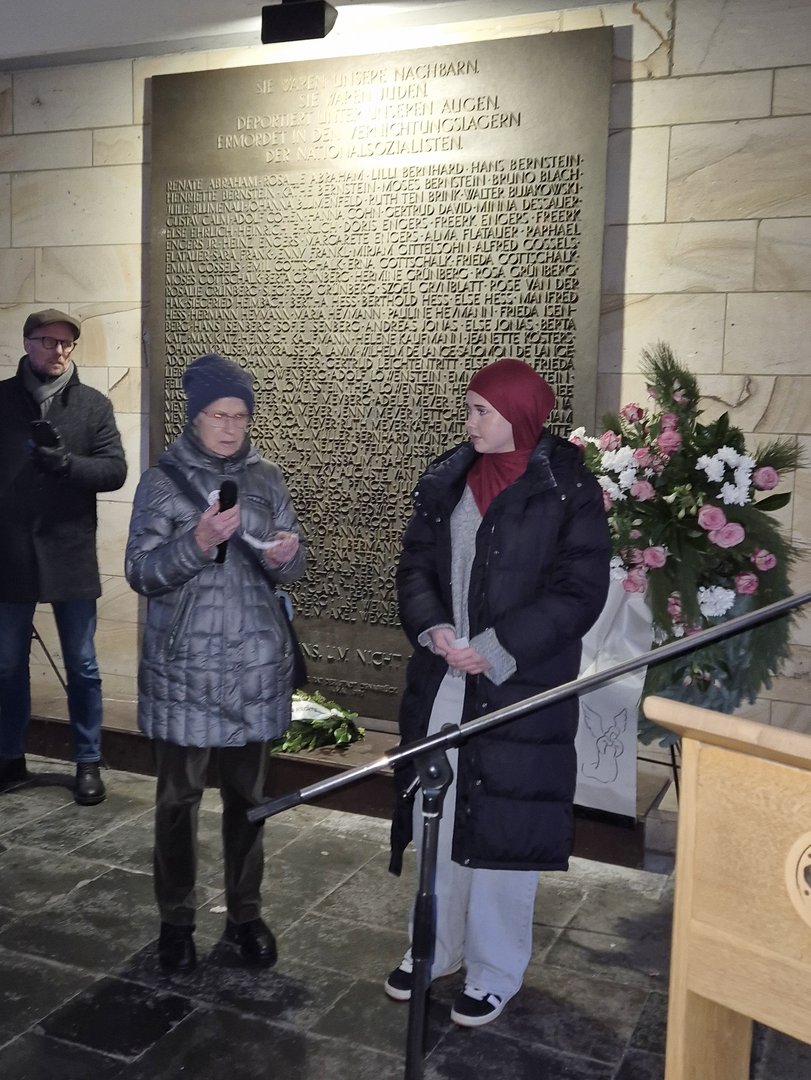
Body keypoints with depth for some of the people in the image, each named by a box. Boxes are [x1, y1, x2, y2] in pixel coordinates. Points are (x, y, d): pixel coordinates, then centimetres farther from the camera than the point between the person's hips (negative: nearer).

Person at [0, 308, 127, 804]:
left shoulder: (94, 405, 2)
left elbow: (116, 470, -5)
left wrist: (67, 463, -21)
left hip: (70, 553, -1)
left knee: (82, 665, 7)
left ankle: (89, 762, 20)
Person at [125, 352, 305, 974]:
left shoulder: (267, 479, 5)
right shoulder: (162, 482, -3)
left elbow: (292, 570, 6)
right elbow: (141, 574, -8)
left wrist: (284, 557, -18)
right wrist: (197, 544, -25)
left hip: (257, 667, 2)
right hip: (184, 670, -2)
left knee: (248, 796, 12)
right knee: (179, 799, 7)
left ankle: (246, 914, 28)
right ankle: (176, 920, 24)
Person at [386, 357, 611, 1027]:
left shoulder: (568, 489, -9)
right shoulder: (448, 479, 7)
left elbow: (579, 590, -12)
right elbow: (415, 564, 9)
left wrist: (496, 648, -18)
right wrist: (432, 629, -10)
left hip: (518, 691, -5)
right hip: (441, 684, 5)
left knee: (500, 832, 4)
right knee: (435, 820, 14)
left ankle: (495, 973, 24)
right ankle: (435, 948, 35)